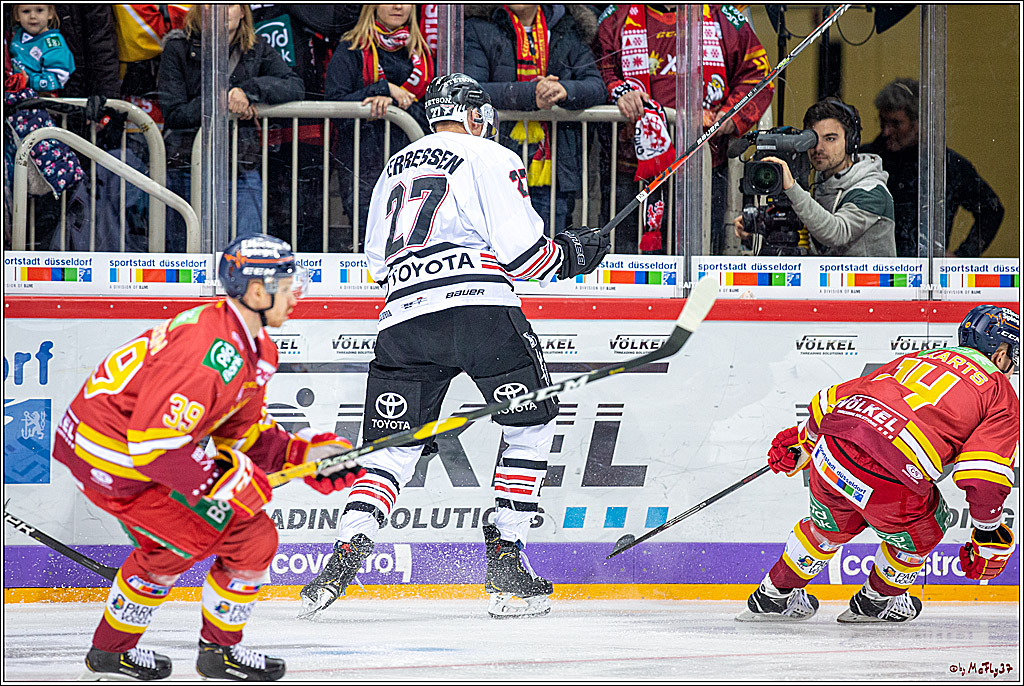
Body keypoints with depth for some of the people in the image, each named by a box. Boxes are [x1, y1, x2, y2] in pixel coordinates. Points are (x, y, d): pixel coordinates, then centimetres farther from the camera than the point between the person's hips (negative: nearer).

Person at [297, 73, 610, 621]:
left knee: (391, 450, 8)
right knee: (530, 428, 12)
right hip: (480, 309, -5)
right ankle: (506, 566, 6)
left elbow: (377, 264, 28)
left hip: (402, 319, 5)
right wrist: (570, 252, 15)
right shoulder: (491, 159, 7)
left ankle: (345, 554, -15)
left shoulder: (395, 169, 26)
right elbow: (522, 251, -2)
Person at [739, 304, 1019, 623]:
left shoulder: (912, 360, 29)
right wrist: (988, 535, 9)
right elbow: (984, 475, -2)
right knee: (922, 531, 27)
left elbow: (837, 397, 32)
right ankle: (876, 601, 42)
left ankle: (773, 597, 48)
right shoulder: (1002, 394, 12)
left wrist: (803, 441, 47)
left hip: (830, 454, 6)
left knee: (830, 525, 35)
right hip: (888, 483, -6)